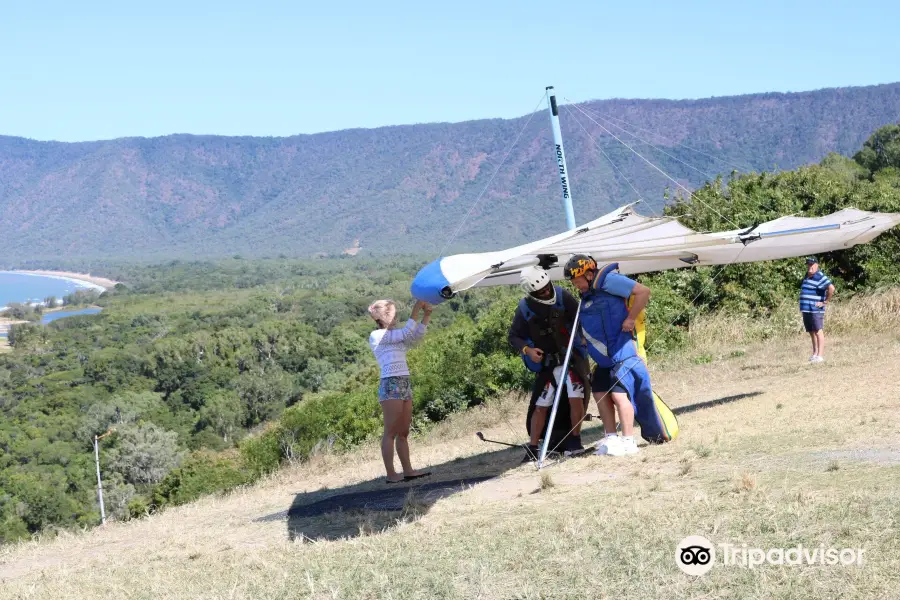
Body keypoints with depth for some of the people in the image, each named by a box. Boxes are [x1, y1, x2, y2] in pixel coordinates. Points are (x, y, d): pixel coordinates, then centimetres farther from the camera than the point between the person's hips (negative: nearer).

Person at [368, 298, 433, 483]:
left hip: (404, 384, 9)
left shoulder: (396, 337, 20)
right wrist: (415, 311, -9)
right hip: (391, 385, -9)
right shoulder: (376, 336, -4)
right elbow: (406, 334, -11)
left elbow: (415, 337, 9)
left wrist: (426, 315, 2)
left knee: (403, 432, 8)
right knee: (391, 433, -7)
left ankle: (408, 470, 10)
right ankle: (391, 474, -6)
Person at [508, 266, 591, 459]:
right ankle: (532, 447, 10)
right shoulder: (525, 309, -9)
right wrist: (527, 350, -15)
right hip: (547, 363, 1)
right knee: (540, 406, 1)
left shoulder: (562, 296, -11)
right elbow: (514, 337, 1)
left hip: (572, 356, -1)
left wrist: (583, 338, -16)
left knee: (576, 398, -12)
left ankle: (575, 441, 4)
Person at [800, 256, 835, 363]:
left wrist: (825, 302, -17)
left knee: (818, 331, -8)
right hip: (806, 309, 9)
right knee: (811, 332, 14)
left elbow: (831, 288, -24)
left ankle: (820, 356, -9)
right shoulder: (807, 276, 16)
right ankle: (815, 353, 22)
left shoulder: (820, 277, -12)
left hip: (815, 309, -9)